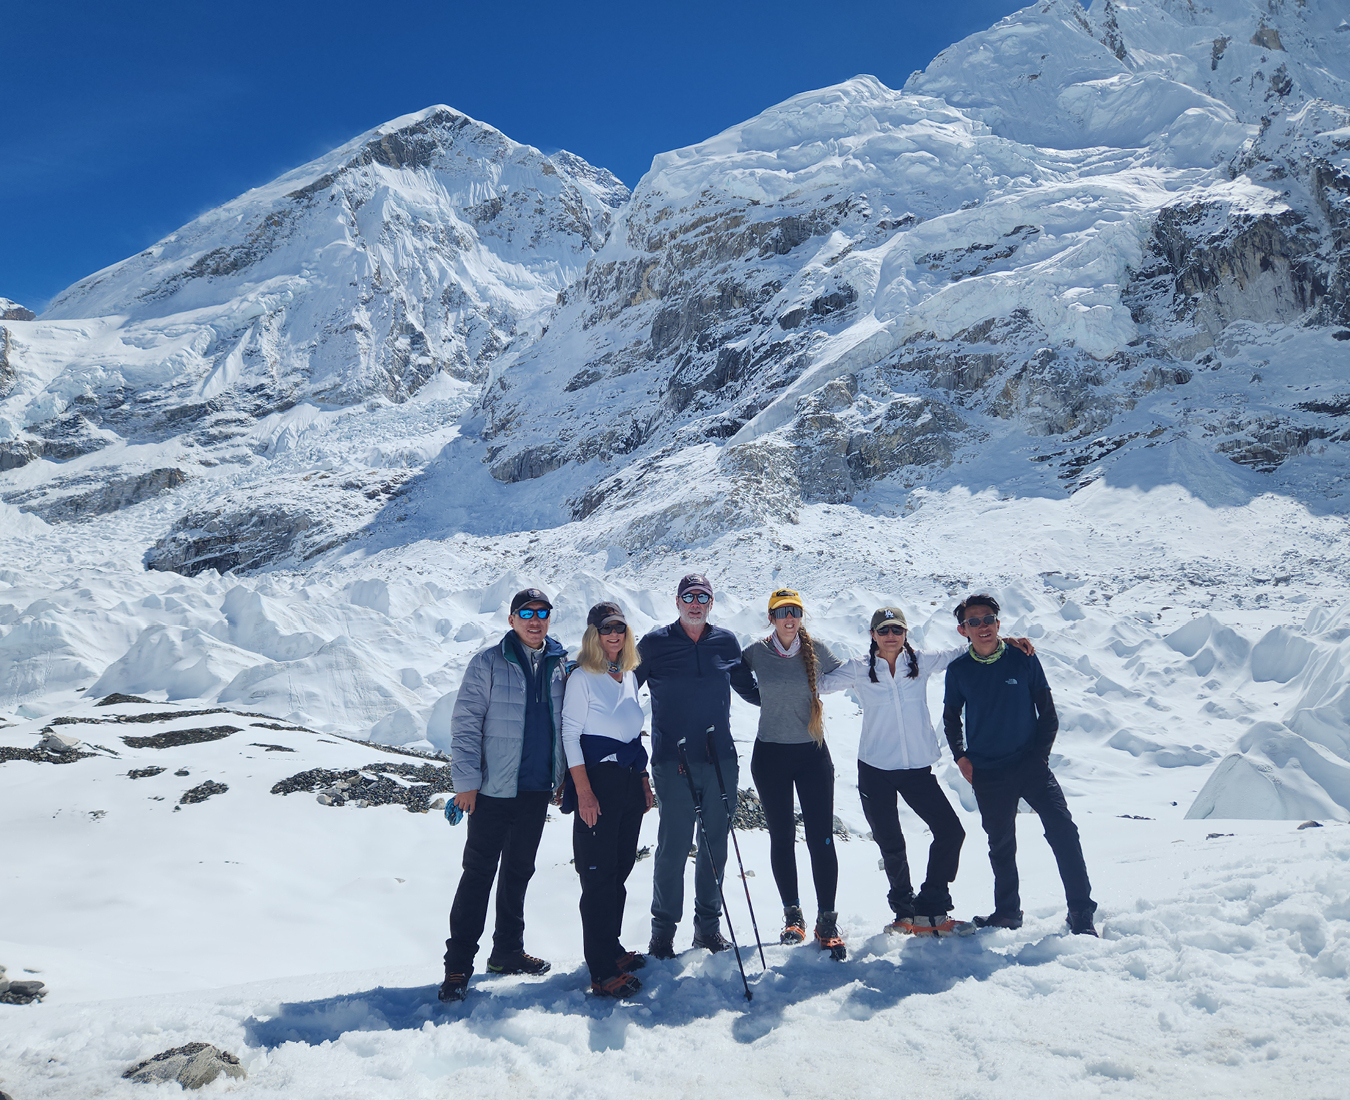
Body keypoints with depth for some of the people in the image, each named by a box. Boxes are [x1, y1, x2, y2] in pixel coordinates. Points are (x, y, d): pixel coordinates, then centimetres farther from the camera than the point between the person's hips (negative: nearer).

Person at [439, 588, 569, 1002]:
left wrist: (564, 774, 12)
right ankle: (458, 963, 10)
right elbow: (465, 723, -8)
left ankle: (508, 951, 30)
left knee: (519, 871, 16)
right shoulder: (488, 662, -7)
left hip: (538, 788, 5)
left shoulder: (560, 663, 7)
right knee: (479, 873, 0)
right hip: (494, 788, -5)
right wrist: (466, 780, -13)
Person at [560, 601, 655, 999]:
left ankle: (611, 947, 28)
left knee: (620, 869, 13)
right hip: (598, 781, -7)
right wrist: (584, 793, -17)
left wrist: (644, 782, 17)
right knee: (600, 874, -4)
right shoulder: (582, 677, -8)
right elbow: (570, 735, -11)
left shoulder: (629, 677, 13)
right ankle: (603, 972, 1)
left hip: (631, 782, 7)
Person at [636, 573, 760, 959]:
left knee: (715, 844, 10)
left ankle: (708, 923, 25)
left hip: (721, 758, 3)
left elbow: (747, 688, 22)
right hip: (673, 762, -3)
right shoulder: (653, 644, 1)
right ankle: (663, 927, 14)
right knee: (673, 845, -2)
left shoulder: (726, 642, 8)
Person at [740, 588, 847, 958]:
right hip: (770, 755, 0)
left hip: (812, 753, 0)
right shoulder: (756, 653, -3)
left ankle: (827, 921, 9)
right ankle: (792, 914, 24)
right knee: (781, 837, 9)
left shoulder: (816, 651, 0)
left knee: (822, 838, -2)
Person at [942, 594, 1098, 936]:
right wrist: (961, 757, 4)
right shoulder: (958, 670, -2)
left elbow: (1047, 711, 3)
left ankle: (1081, 911, -3)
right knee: (1001, 844, 12)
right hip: (987, 773, 1)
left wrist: (1041, 753, -3)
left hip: (1030, 763, -1)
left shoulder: (1023, 658, -5)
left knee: (1062, 828, -15)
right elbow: (951, 716, 14)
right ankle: (1007, 911, 30)